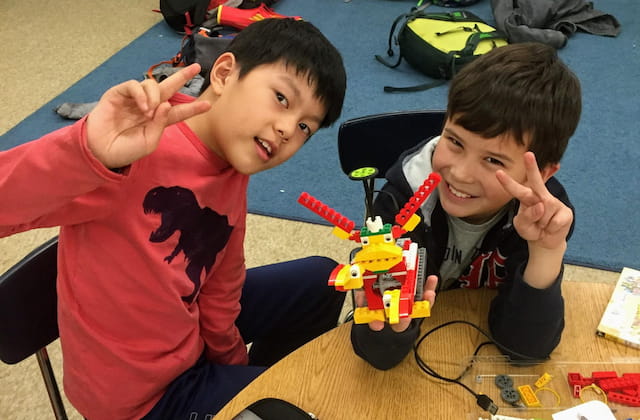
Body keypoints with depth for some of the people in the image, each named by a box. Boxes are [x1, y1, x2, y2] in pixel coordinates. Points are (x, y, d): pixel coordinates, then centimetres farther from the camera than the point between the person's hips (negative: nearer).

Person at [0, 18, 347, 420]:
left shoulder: (233, 172, -5)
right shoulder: (139, 147, -31)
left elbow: (222, 283, 4)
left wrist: (233, 360, 12)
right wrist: (89, 151, -55)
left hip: (192, 346, 7)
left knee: (321, 281, 18)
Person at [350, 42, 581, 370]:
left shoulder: (545, 210, -20)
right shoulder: (405, 194, -26)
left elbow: (523, 345, -20)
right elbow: (380, 354, -28)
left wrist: (546, 253, -34)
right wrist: (388, 326, -50)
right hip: (415, 351, -1)